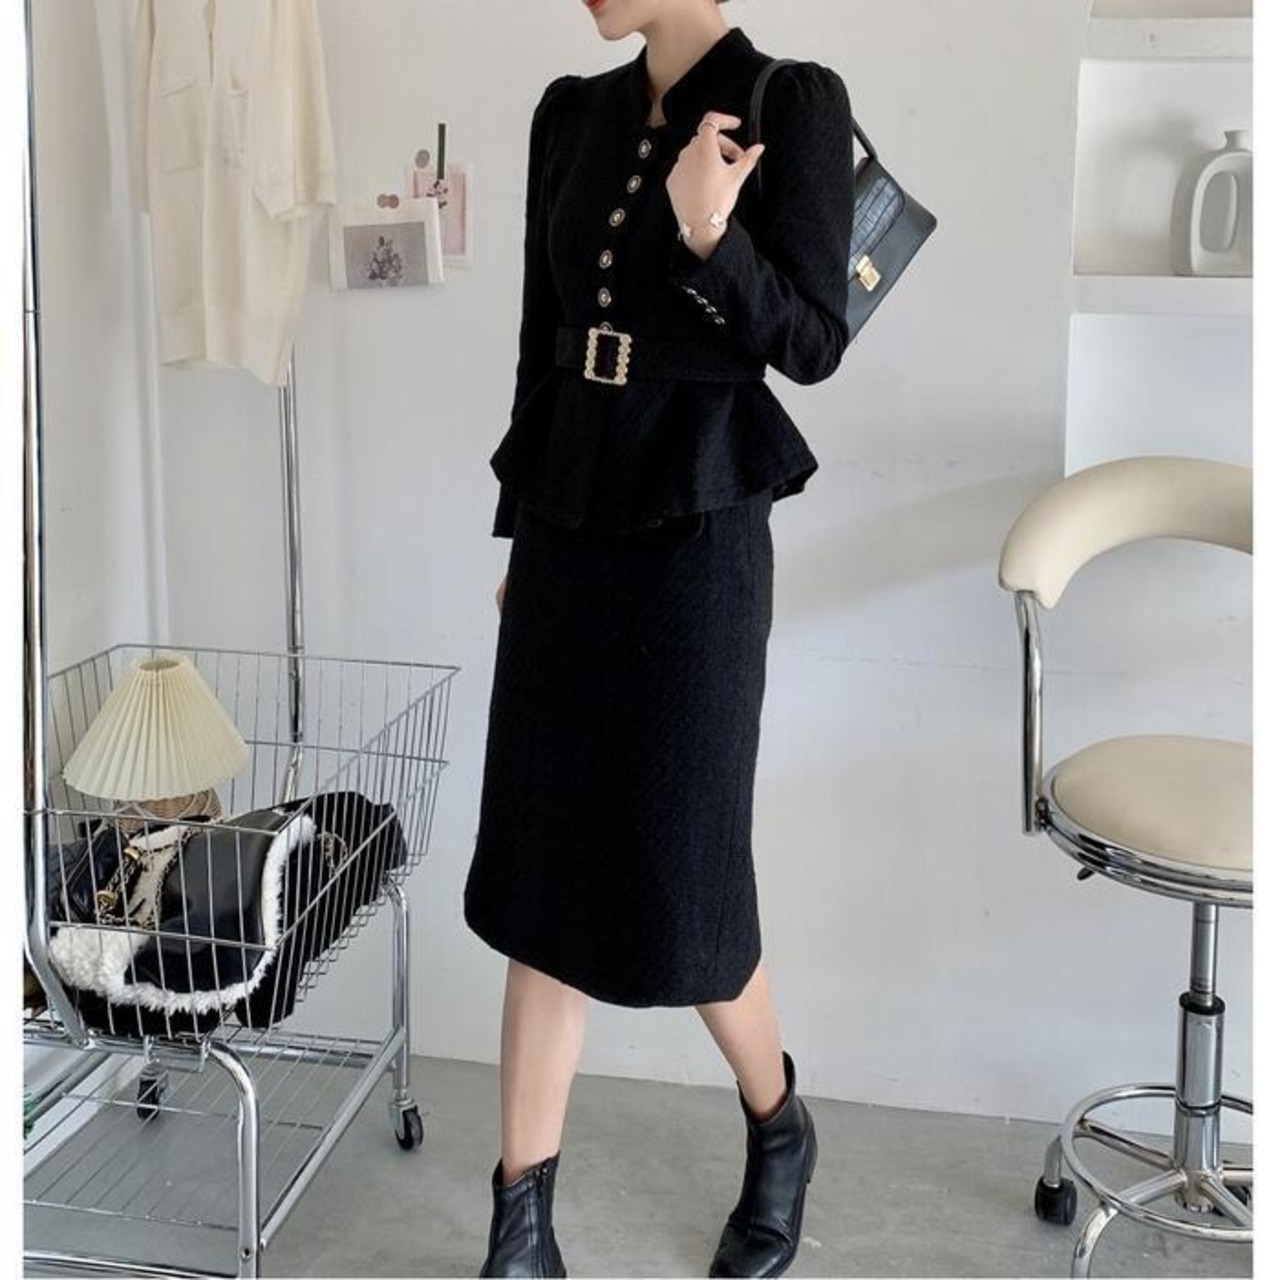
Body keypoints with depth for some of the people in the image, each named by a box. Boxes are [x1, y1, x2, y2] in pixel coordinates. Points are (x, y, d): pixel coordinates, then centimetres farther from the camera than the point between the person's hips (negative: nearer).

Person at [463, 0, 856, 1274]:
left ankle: (778, 1132, 33)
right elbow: (543, 336, 13)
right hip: (568, 521, 6)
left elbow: (814, 342, -8)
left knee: (676, 874, 2)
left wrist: (710, 239, -25)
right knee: (542, 866, 6)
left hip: (695, 532, -5)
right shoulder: (571, 113, 10)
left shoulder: (794, 104, -7)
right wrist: (521, 529, 16)